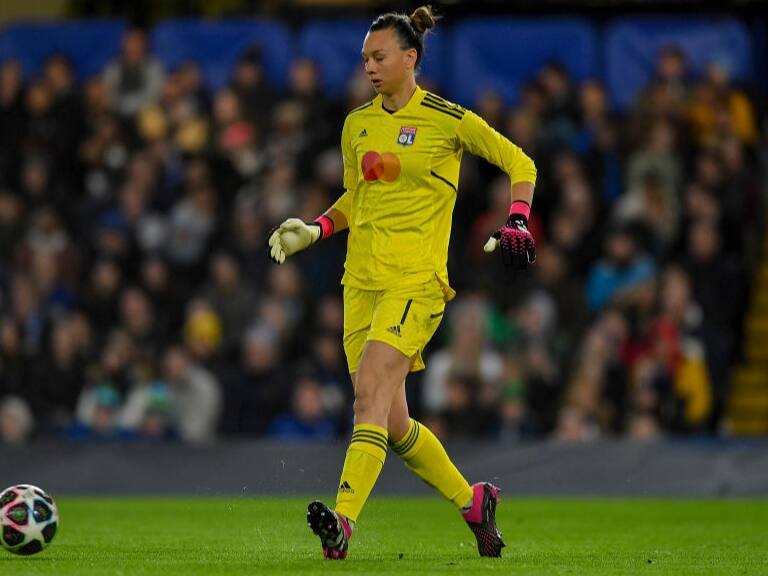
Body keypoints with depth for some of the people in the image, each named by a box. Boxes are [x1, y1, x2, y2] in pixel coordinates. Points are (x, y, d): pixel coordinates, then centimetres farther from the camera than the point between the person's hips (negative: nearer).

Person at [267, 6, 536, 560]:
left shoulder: (447, 120, -3)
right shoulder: (357, 124, 13)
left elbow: (520, 164, 6)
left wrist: (517, 223, -7)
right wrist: (314, 231, 8)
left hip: (417, 279, -6)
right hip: (362, 279, 6)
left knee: (371, 388, -24)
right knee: (393, 423, 3)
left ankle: (344, 521, -33)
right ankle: (472, 500, 24)